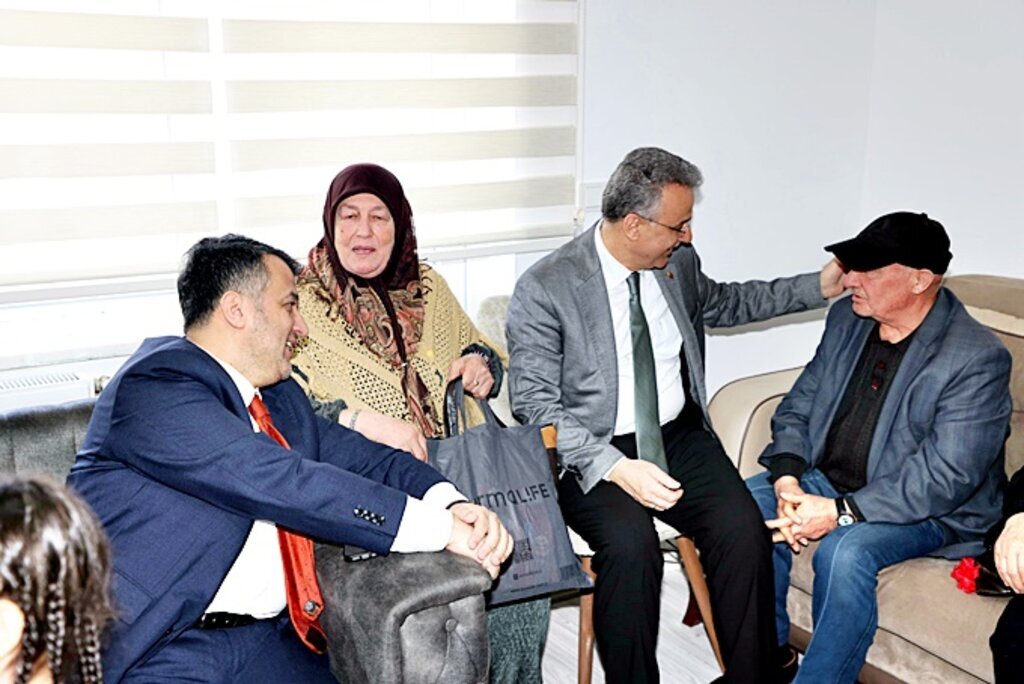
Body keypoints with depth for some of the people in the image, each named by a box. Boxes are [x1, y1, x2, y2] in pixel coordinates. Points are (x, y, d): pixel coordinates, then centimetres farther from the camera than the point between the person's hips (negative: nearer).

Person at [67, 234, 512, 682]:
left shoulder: (278, 397, 14)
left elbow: (363, 458, 10)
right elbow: (285, 483, -21)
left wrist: (453, 505, -10)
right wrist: (440, 528, -19)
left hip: (266, 639, 7)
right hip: (158, 645, -7)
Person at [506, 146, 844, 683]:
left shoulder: (677, 261, 6)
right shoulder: (543, 289, -12)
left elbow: (723, 302, 28)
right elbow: (534, 404, -13)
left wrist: (819, 286, 21)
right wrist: (616, 468, -24)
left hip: (679, 436, 5)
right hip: (594, 452, -4)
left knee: (743, 528, -21)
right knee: (631, 544, -32)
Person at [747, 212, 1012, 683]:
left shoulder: (978, 359, -19)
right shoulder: (846, 318, 2)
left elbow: (944, 478, -24)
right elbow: (798, 406, 5)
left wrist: (841, 513, -27)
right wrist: (788, 478, -13)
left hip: (928, 509, -6)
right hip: (825, 479, 7)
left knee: (844, 551, -33)